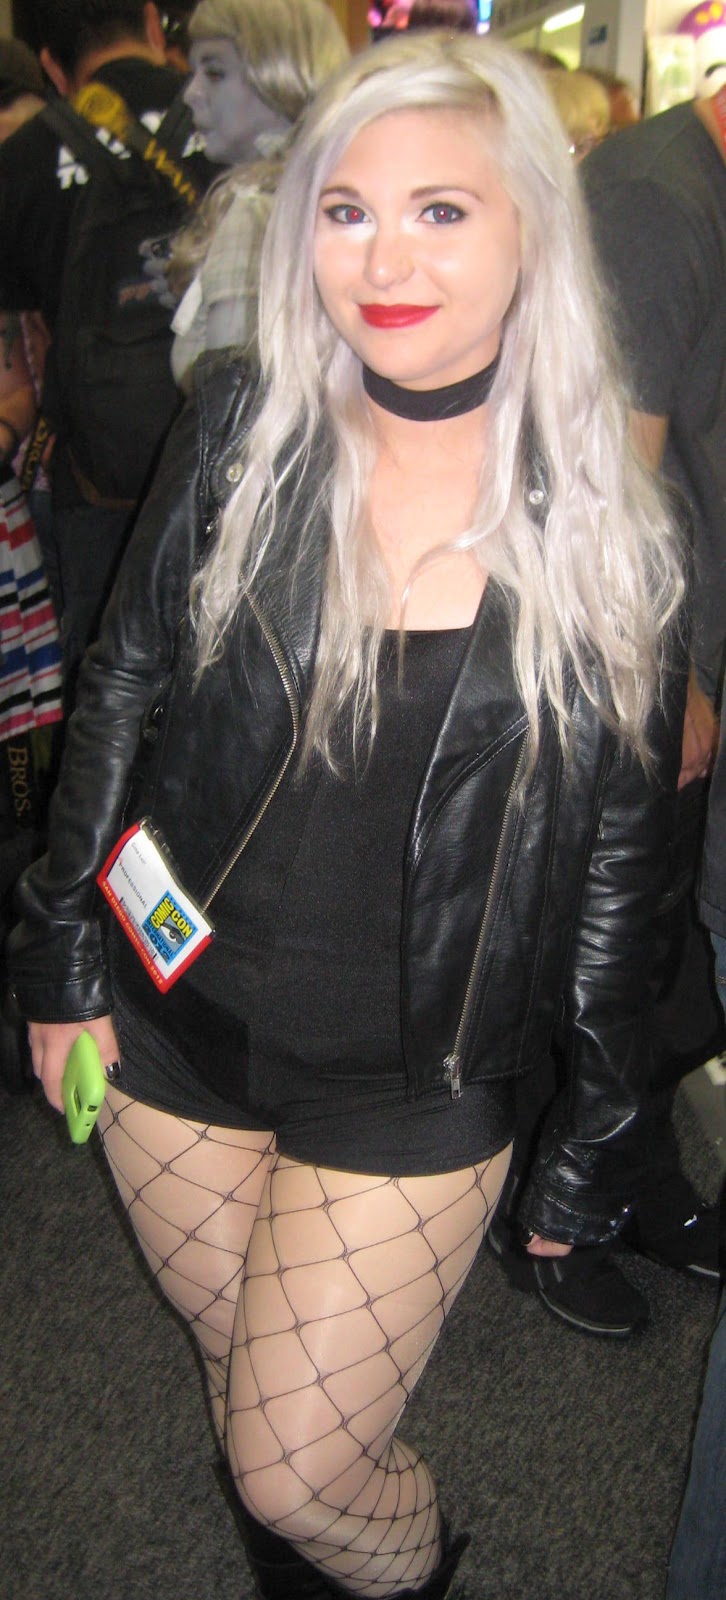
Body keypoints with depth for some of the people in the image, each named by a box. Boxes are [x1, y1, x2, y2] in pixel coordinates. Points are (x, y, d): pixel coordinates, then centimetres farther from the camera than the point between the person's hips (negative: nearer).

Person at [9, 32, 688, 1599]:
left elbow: (621, 852, -2)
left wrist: (594, 1138, 2)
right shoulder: (241, 430, -6)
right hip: (178, 1029, 2)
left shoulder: (607, 525, -8)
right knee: (258, 1400, 20)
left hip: (416, 1090, -2)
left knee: (298, 1470, 6)